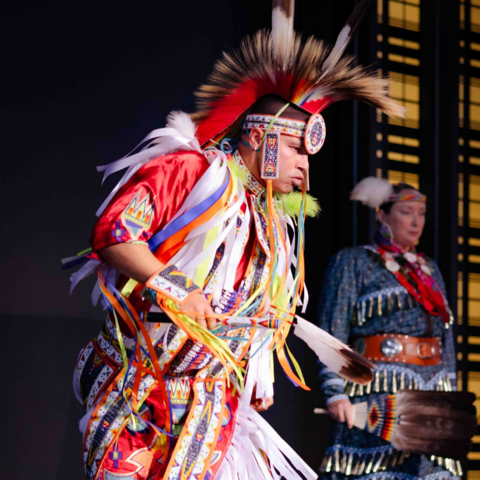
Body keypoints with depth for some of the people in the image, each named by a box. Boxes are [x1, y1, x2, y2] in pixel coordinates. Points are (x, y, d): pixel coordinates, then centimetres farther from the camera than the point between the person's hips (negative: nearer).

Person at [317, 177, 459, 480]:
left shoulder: (430, 269, 21)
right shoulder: (353, 261, 4)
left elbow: (447, 336, 22)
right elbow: (333, 331, -4)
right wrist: (335, 391, -14)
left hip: (431, 394, 6)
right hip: (378, 394, -6)